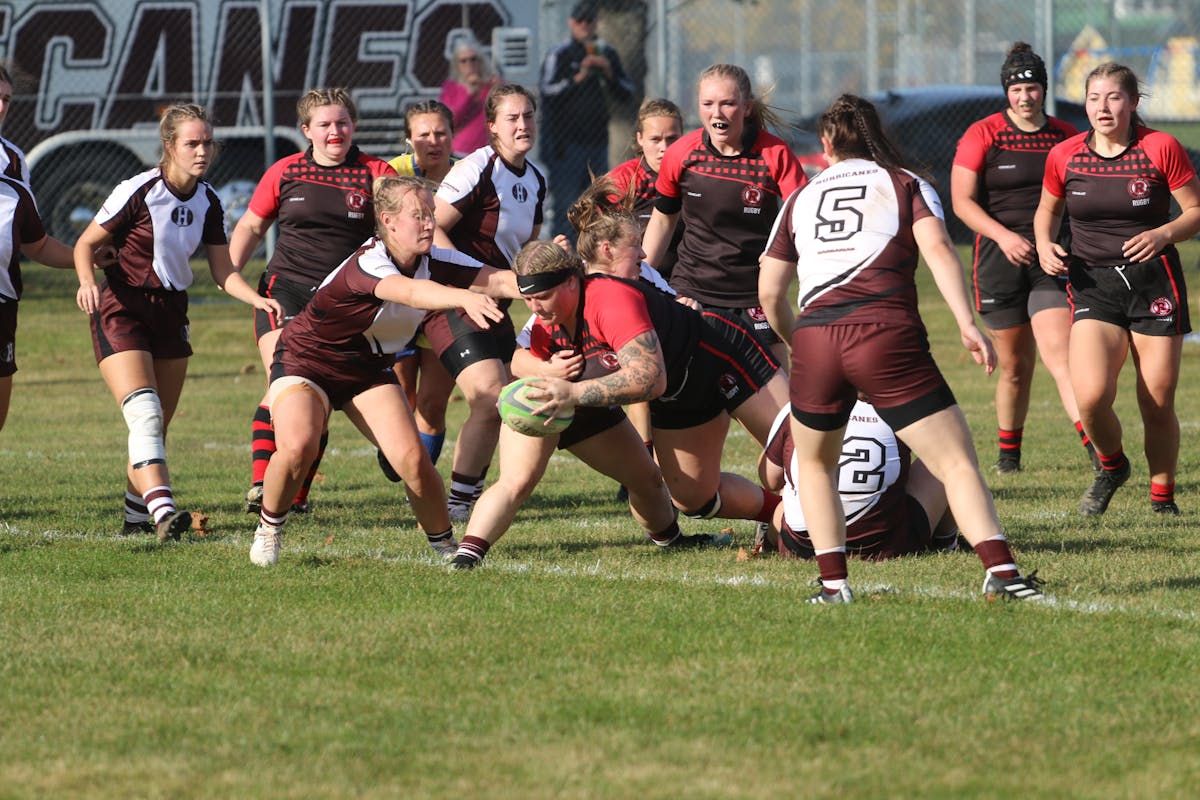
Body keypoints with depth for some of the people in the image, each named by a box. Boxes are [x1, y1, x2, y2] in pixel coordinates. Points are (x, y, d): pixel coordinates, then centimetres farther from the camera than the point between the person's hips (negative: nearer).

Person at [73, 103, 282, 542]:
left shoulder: (208, 202, 3)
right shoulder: (138, 193, -15)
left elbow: (223, 271, 7)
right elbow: (86, 243, -8)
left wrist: (258, 299, -9)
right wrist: (87, 282, -27)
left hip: (171, 312, 7)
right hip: (122, 310, -6)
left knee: (158, 427, 10)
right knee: (144, 413, -22)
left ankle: (136, 508, 25)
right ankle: (163, 509, -33)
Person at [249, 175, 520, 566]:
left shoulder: (433, 262, -11)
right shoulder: (367, 264, -32)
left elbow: (497, 280, -18)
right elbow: (409, 292, -53)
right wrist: (465, 298, -70)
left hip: (368, 368, 5)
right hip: (306, 359, -5)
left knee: (412, 459, -14)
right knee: (298, 447, -29)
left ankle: (444, 543, 5)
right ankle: (269, 529, -2)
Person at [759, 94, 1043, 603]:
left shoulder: (800, 200, 24)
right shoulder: (906, 185, 17)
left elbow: (769, 292, 19)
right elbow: (938, 250, -1)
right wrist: (967, 325, -8)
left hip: (815, 337, 2)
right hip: (888, 336, -2)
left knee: (814, 463, 25)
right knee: (956, 462, -2)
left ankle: (833, 581, 13)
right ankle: (1000, 571, -19)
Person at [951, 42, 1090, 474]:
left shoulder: (1066, 137, 8)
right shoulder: (982, 135, 0)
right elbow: (962, 200, -4)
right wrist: (1003, 235, -18)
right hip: (1000, 260, 0)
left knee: (1059, 357, -17)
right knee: (1014, 366, 7)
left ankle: (1097, 447, -27)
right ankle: (1009, 452, 26)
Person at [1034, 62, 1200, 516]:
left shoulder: (1161, 149, -5)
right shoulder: (1064, 156, 3)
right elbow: (1047, 211, 20)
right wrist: (1045, 245, 0)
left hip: (1155, 285, -1)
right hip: (1093, 287, 1)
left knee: (1158, 406, -1)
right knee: (1091, 397, -18)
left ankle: (1162, 497, 21)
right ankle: (1111, 466, 13)